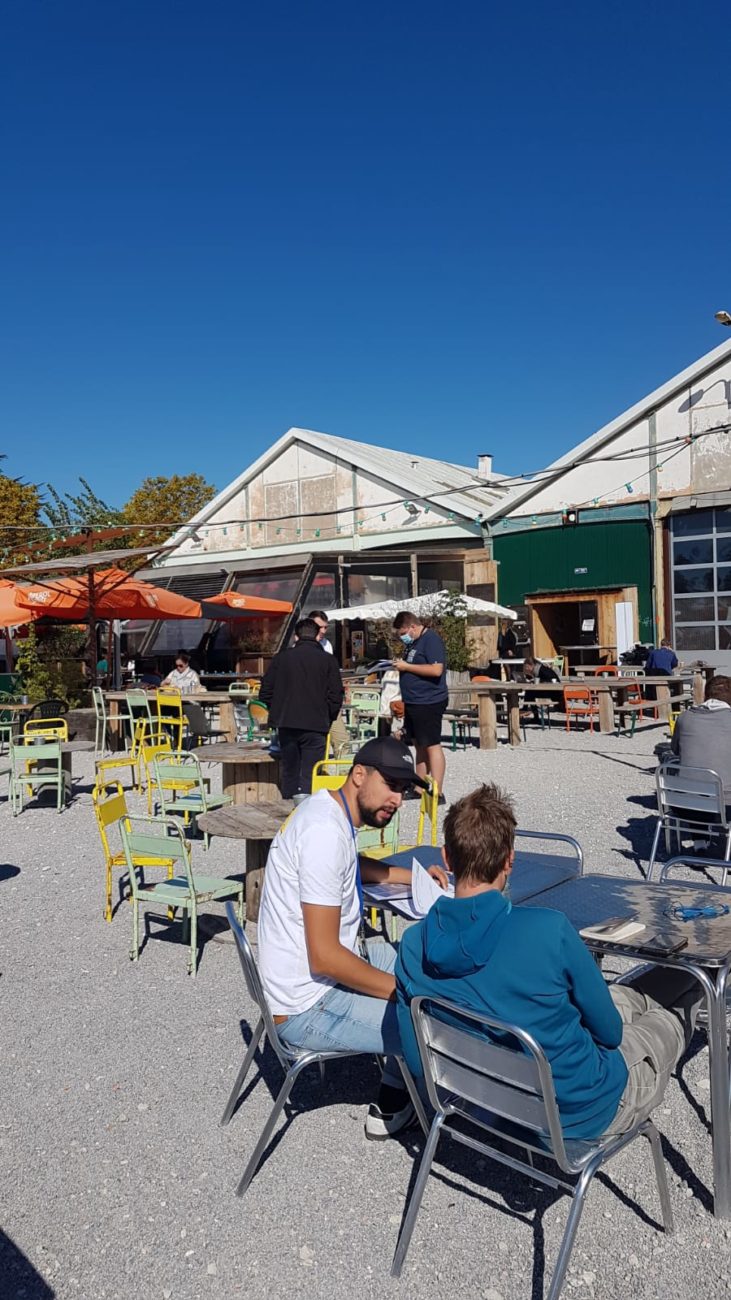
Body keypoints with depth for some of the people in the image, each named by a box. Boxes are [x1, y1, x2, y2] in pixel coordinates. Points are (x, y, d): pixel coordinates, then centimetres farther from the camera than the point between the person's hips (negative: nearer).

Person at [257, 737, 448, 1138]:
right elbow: (325, 957, -27)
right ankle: (390, 1108, 15)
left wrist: (411, 875, 15)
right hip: (306, 1008, -10)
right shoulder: (326, 834, -26)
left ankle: (399, 1083, 29)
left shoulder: (331, 811, 4)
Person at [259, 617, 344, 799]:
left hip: (286, 724, 3)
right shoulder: (327, 660, -1)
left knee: (289, 773, 15)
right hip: (316, 726, -2)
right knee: (309, 775, -1)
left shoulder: (281, 657, 4)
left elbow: (265, 692, 4)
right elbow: (336, 696, -4)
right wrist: (328, 719, 11)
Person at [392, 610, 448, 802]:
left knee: (432, 745, -7)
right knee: (419, 745, 13)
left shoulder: (431, 639, -13)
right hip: (413, 702, 10)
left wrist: (406, 666, -19)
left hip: (428, 703, -10)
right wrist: (400, 666, 12)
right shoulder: (414, 642, 16)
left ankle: (437, 792, -5)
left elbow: (436, 670, -24)